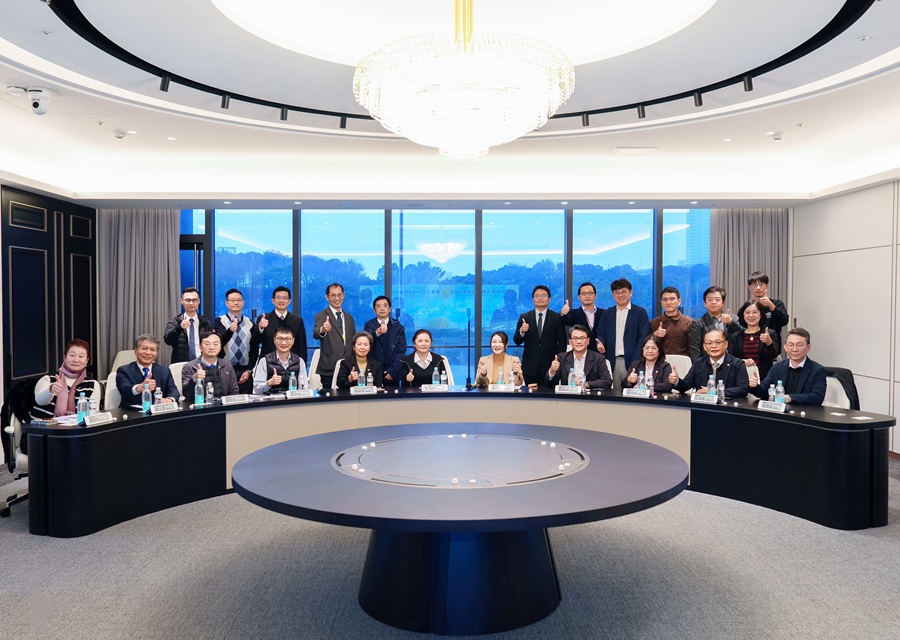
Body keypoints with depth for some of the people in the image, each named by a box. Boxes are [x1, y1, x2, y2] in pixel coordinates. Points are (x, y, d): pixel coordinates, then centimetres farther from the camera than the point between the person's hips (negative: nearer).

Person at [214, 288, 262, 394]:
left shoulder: (250, 323, 9)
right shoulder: (219, 321, 2)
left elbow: (255, 349, 9)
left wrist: (249, 370, 0)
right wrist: (230, 330, -31)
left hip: (245, 372, 2)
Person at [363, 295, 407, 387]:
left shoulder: (398, 327, 6)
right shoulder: (369, 325, 4)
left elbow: (402, 350, 2)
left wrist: (393, 370, -10)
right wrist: (377, 332, -37)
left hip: (392, 375, 1)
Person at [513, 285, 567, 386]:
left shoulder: (557, 318, 4)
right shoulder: (524, 317, 7)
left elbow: (562, 342, 5)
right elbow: (516, 341, 3)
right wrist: (521, 331, -18)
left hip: (550, 366, -1)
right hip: (530, 367, 1)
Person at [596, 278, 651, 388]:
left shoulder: (640, 312, 4)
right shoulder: (607, 314, 16)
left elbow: (643, 338, -3)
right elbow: (601, 334, 14)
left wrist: (635, 362, -13)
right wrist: (600, 344, -10)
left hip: (631, 362, -3)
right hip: (612, 362, 3)